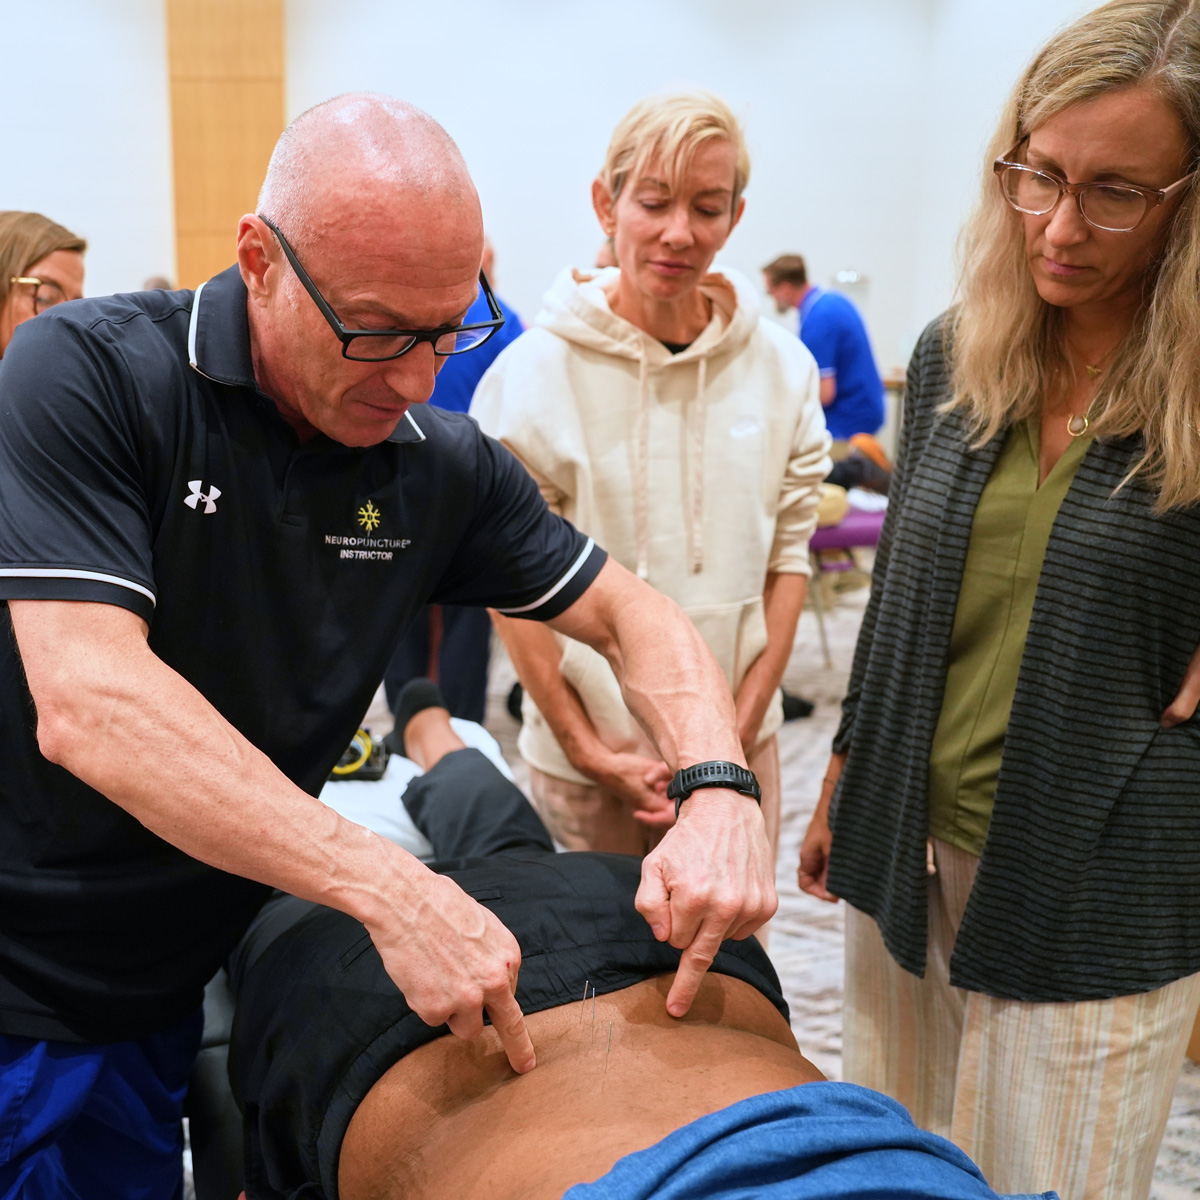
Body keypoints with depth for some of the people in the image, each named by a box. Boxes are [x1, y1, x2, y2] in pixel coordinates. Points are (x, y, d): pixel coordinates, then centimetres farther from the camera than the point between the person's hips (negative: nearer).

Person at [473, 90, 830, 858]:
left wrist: (739, 730, -6)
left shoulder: (783, 370, -1)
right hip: (583, 758, -2)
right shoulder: (534, 373, -10)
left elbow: (788, 556, 1)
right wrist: (591, 751, -11)